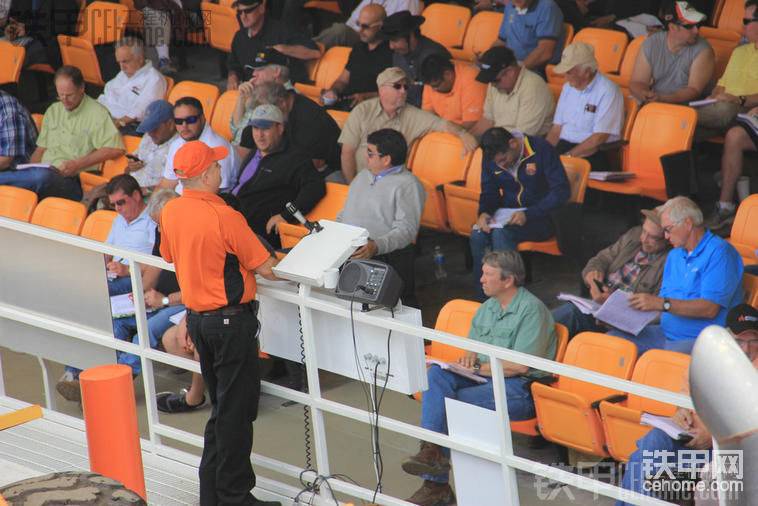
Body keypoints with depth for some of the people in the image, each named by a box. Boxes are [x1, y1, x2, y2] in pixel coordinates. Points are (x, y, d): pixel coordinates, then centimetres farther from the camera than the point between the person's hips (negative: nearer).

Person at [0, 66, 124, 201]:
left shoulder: (98, 113, 1)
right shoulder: (52, 111, 24)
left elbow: (116, 149, -9)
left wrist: (77, 164, -12)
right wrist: (30, 171, 3)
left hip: (71, 181, -6)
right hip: (44, 171, 6)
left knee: (42, 177, -39)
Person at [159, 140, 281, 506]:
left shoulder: (170, 212, 1)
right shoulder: (224, 217, -21)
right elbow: (266, 268, -15)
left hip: (197, 318, 8)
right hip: (230, 320, -8)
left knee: (220, 407, 18)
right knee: (236, 411, 1)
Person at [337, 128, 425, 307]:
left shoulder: (407, 185, -2)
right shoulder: (363, 176, 25)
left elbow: (406, 230, -13)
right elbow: (344, 214, 29)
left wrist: (377, 246, -28)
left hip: (385, 255, -7)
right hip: (345, 251, 7)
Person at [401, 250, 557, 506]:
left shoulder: (532, 310, -11)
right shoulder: (488, 307, 17)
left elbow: (521, 365, -18)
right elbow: (472, 344, 25)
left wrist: (479, 367, -12)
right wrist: (469, 357, 0)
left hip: (521, 389, -8)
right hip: (485, 378, 8)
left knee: (454, 400, -27)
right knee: (437, 374, -18)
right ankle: (432, 450, -29)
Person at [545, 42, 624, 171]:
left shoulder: (608, 91, -9)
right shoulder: (568, 87, 15)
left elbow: (598, 139, -15)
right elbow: (556, 129, 15)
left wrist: (567, 156, -18)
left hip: (594, 155, -6)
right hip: (563, 146, 7)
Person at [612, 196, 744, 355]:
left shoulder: (719, 253, -9)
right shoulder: (674, 255, 21)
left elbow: (710, 309, -19)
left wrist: (662, 304, -22)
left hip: (699, 338, -9)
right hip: (666, 333, 9)